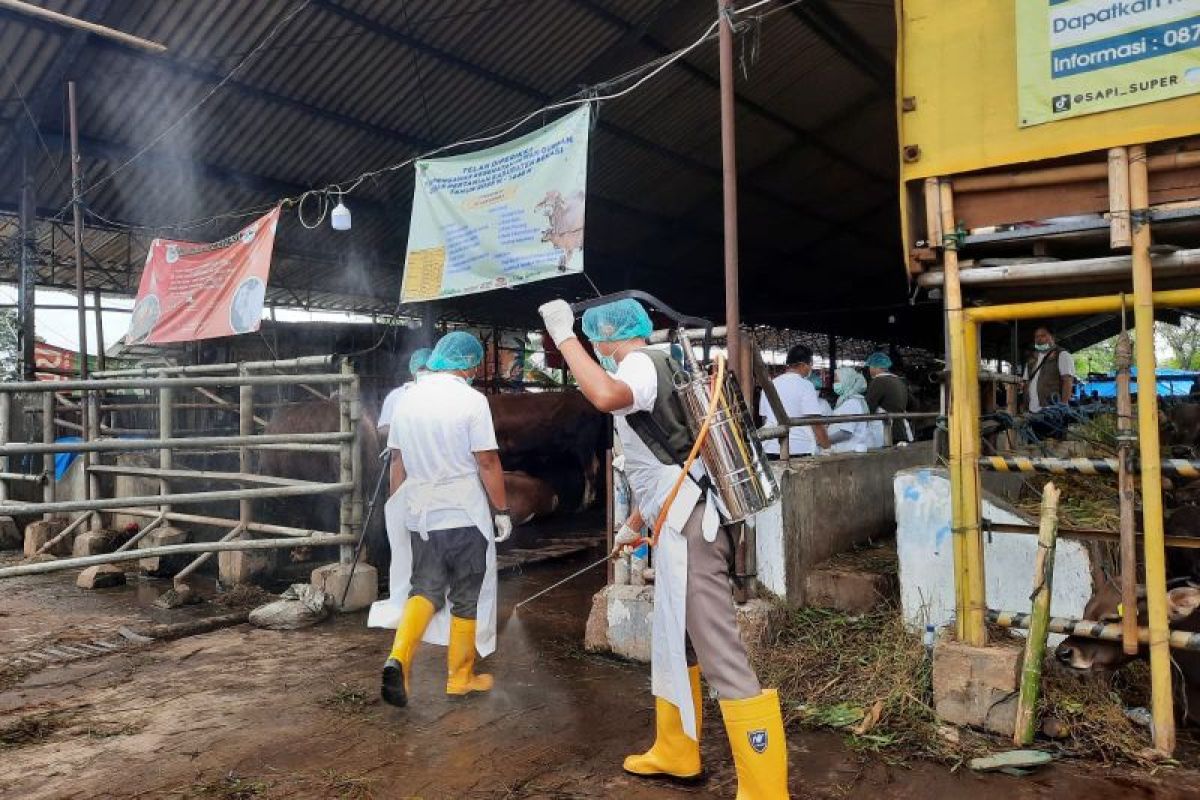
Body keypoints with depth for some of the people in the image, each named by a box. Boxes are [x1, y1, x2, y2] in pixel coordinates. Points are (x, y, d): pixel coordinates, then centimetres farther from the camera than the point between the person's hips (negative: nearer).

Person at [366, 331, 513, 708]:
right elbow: (487, 462, -14)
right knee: (466, 598, 9)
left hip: (420, 514, 5)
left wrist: (398, 507, 20)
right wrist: (501, 510, -5)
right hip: (465, 515, -5)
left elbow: (397, 460, 11)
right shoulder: (471, 400, -13)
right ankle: (460, 677, 18)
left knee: (424, 589, 13)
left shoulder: (407, 399, 5)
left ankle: (398, 659, -8)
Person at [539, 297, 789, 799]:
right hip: (681, 523, 11)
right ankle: (676, 755, 37)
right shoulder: (655, 368, 21)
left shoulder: (640, 363, -10)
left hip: (689, 527, -11)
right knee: (672, 644, 22)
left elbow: (607, 396, -36)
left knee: (721, 659, -7)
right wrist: (634, 524, 35)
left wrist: (564, 336, -23)